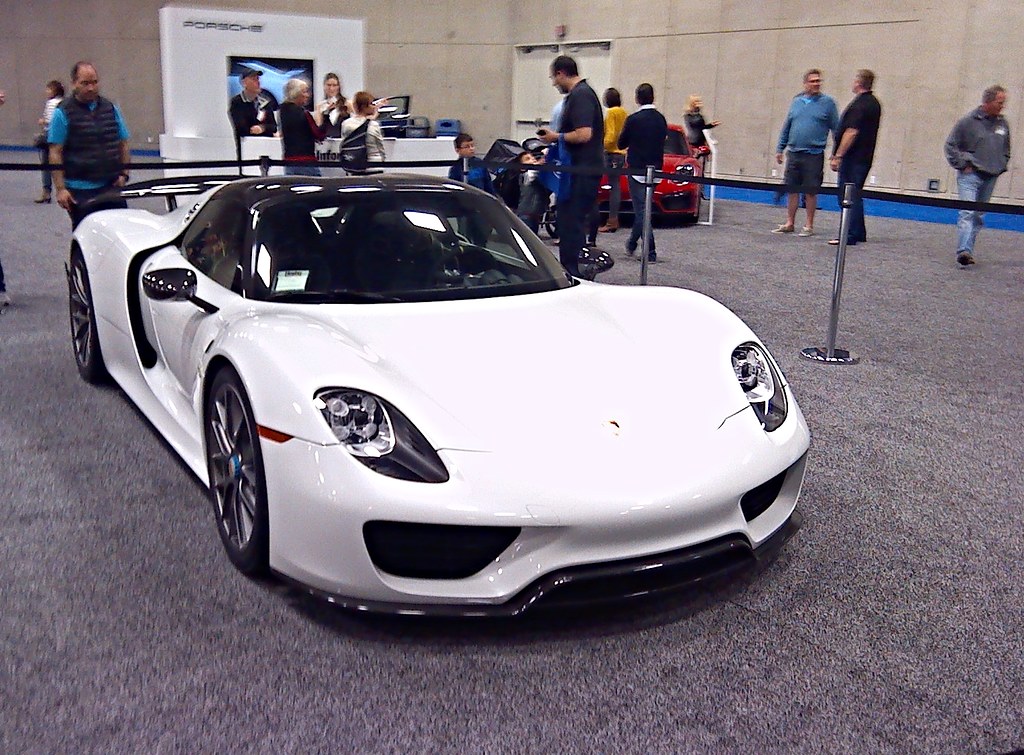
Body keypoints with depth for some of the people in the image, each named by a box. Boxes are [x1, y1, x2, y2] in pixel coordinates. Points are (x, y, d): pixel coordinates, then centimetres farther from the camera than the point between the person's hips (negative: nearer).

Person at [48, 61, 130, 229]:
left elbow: (123, 144, 15)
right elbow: (55, 153, -5)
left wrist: (124, 174, 2)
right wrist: (60, 188, -11)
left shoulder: (111, 108, 11)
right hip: (80, 191, -3)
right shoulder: (63, 112, -2)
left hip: (112, 186, 3)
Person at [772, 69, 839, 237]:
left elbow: (835, 129, 0)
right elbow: (786, 127, 15)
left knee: (810, 191, 2)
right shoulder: (797, 101, 10)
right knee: (792, 190, 7)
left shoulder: (827, 103, -1)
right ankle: (790, 223, 17)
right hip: (794, 153, 4)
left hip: (814, 155, -3)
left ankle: (809, 226, 11)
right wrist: (780, 149, 13)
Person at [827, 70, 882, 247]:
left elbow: (851, 133, -23)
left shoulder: (859, 105, -16)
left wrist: (837, 156, -21)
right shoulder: (874, 104, 14)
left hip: (853, 157, -9)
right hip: (865, 157, 9)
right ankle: (859, 233, 21)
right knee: (855, 194, 17)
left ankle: (851, 236, -7)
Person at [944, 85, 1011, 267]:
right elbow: (950, 146, -1)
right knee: (967, 213, -17)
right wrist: (962, 165, -6)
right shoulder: (968, 121, -6)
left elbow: (1006, 150, 24)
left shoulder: (1003, 124, 10)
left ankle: (968, 250, 16)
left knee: (979, 216, 9)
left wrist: (1001, 167, 12)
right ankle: (964, 250, -25)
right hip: (970, 175, -6)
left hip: (990, 177, 6)